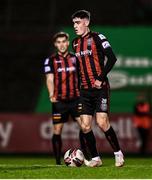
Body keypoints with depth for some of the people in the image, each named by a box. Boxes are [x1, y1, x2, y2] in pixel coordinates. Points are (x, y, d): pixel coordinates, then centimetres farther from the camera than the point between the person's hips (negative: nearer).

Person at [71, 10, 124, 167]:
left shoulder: (97, 38, -7)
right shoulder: (75, 43, 13)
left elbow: (112, 58, -12)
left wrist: (101, 78, -16)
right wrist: (80, 82, 13)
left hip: (100, 88, -6)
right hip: (85, 90, 6)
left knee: (102, 122, -15)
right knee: (85, 126, -1)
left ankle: (118, 153, 2)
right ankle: (95, 159, 9)